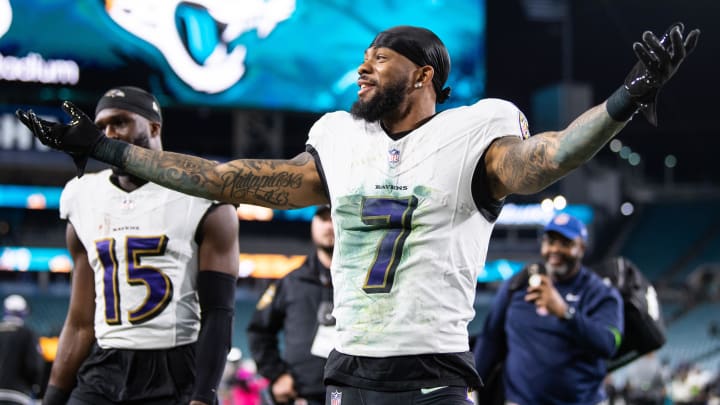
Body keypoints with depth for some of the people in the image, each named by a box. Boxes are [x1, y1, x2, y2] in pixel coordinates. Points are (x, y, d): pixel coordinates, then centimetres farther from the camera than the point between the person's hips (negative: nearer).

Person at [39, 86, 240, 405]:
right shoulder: (85, 201, 13)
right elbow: (80, 323, 16)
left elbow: (218, 316, -7)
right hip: (102, 374, 4)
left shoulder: (201, 201, -2)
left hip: (175, 377, -4)